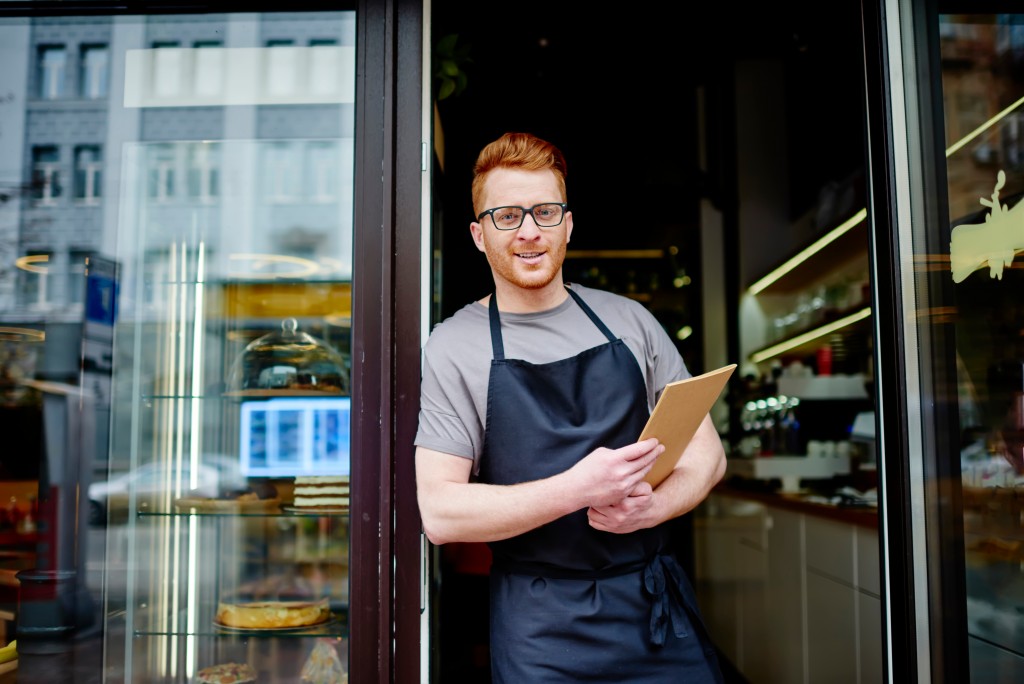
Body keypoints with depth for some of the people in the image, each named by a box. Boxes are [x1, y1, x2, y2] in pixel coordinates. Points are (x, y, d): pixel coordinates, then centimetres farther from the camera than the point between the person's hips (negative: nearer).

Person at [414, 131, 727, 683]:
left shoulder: (629, 320, 6)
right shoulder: (454, 346, -4)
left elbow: (706, 451, 8)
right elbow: (440, 513, -11)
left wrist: (651, 506, -14)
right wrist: (578, 489, -22)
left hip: (660, 602, 3)